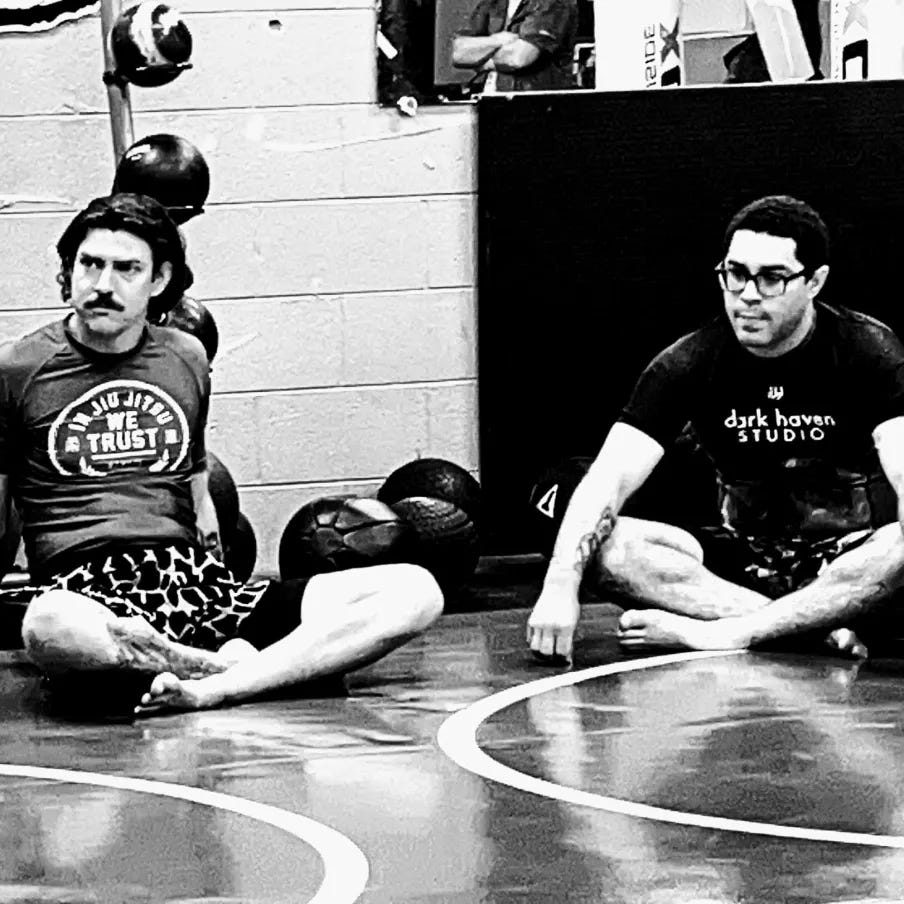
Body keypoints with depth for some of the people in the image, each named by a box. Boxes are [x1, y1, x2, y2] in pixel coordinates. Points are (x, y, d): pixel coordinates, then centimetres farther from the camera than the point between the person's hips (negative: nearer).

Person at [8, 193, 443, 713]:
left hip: (194, 576, 5)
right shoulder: (18, 370, 7)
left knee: (414, 592, -18)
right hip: (84, 587, -5)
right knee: (52, 629, -46)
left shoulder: (187, 358, 19)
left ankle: (214, 687, -36)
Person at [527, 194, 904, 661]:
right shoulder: (690, 364, -4)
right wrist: (561, 584, -30)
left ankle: (722, 631, -33)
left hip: (853, 558, -3)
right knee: (603, 543, -23)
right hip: (744, 559, 3)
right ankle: (818, 628, -29)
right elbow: (608, 480, -12)